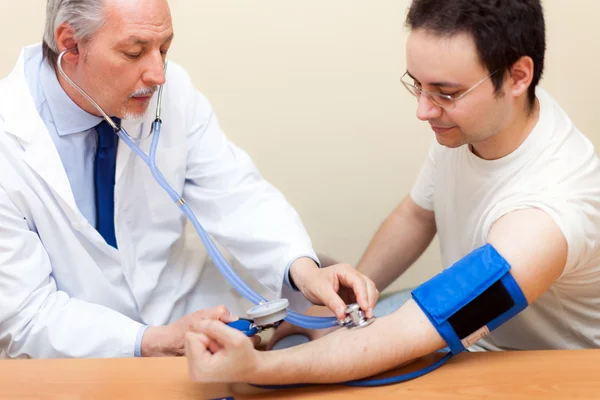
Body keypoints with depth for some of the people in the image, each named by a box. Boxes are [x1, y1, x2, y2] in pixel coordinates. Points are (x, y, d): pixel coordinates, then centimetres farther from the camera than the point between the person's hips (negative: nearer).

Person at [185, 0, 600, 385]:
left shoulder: (549, 209, -37)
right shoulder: (470, 118, -15)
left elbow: (409, 334, -41)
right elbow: (416, 215, 4)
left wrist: (255, 369, -50)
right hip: (466, 323, 6)